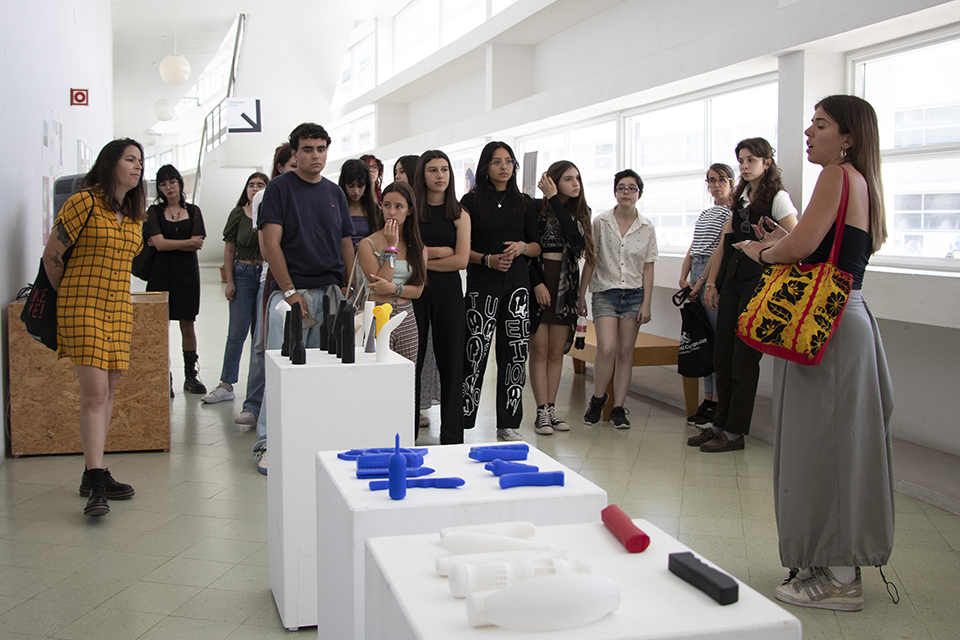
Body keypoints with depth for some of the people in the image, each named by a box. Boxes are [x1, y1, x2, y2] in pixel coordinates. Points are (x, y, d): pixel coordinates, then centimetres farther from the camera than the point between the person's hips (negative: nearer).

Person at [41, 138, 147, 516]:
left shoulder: (134, 215, 13)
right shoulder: (84, 203, -9)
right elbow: (52, 256, -4)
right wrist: (69, 298, 8)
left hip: (119, 308, 7)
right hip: (82, 308, -7)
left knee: (107, 393, 8)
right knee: (94, 393, -13)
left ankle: (94, 475, 17)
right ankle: (96, 484, -12)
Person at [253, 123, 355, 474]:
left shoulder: (335, 193, 15)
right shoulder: (280, 188, 0)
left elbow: (346, 245, 17)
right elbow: (270, 243, -7)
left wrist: (349, 289, 6)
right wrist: (289, 290, -13)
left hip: (331, 293, 5)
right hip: (291, 292, -4)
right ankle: (268, 442, -3)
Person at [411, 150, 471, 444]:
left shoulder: (459, 215, 6)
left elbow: (461, 260, -5)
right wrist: (439, 251, -10)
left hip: (448, 291, 1)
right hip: (415, 291, -1)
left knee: (450, 362, 3)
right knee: (412, 362, 2)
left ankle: (452, 438, 11)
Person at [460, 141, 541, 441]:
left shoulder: (524, 203, 13)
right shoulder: (471, 201, 3)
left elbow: (537, 246, 15)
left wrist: (522, 247, -6)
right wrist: (487, 259, -15)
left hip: (516, 283, 4)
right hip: (482, 284, -3)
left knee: (516, 352, 3)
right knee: (475, 351, -9)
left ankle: (508, 423, 13)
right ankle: (462, 420, 0)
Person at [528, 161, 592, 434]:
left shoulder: (580, 212, 8)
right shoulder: (536, 209, -3)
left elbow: (575, 239, -14)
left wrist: (554, 199, -14)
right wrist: (537, 283, -13)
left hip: (566, 287, 4)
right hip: (538, 284, -4)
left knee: (557, 352, 7)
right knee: (539, 350, -3)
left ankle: (551, 408, 14)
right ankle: (542, 411, 2)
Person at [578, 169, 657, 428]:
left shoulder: (646, 227, 4)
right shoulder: (600, 222, 1)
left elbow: (648, 268, 6)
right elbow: (590, 261, 4)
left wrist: (646, 303, 0)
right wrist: (581, 295, 2)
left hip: (634, 294, 2)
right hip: (605, 292, -2)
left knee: (625, 352, 2)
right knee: (607, 348, -17)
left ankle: (618, 407, 10)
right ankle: (598, 398, 5)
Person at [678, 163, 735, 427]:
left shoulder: (732, 212, -2)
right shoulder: (704, 215, 22)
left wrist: (702, 281, -15)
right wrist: (683, 278, 3)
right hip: (697, 275, 8)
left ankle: (717, 401, -6)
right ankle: (708, 398, 11)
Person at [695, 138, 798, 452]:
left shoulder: (778, 198, -6)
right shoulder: (741, 199, 17)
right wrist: (711, 282, 12)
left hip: (759, 283, -7)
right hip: (732, 281, 7)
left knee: (743, 359, -3)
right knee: (722, 355, 8)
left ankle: (734, 433, 4)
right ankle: (720, 424, 18)